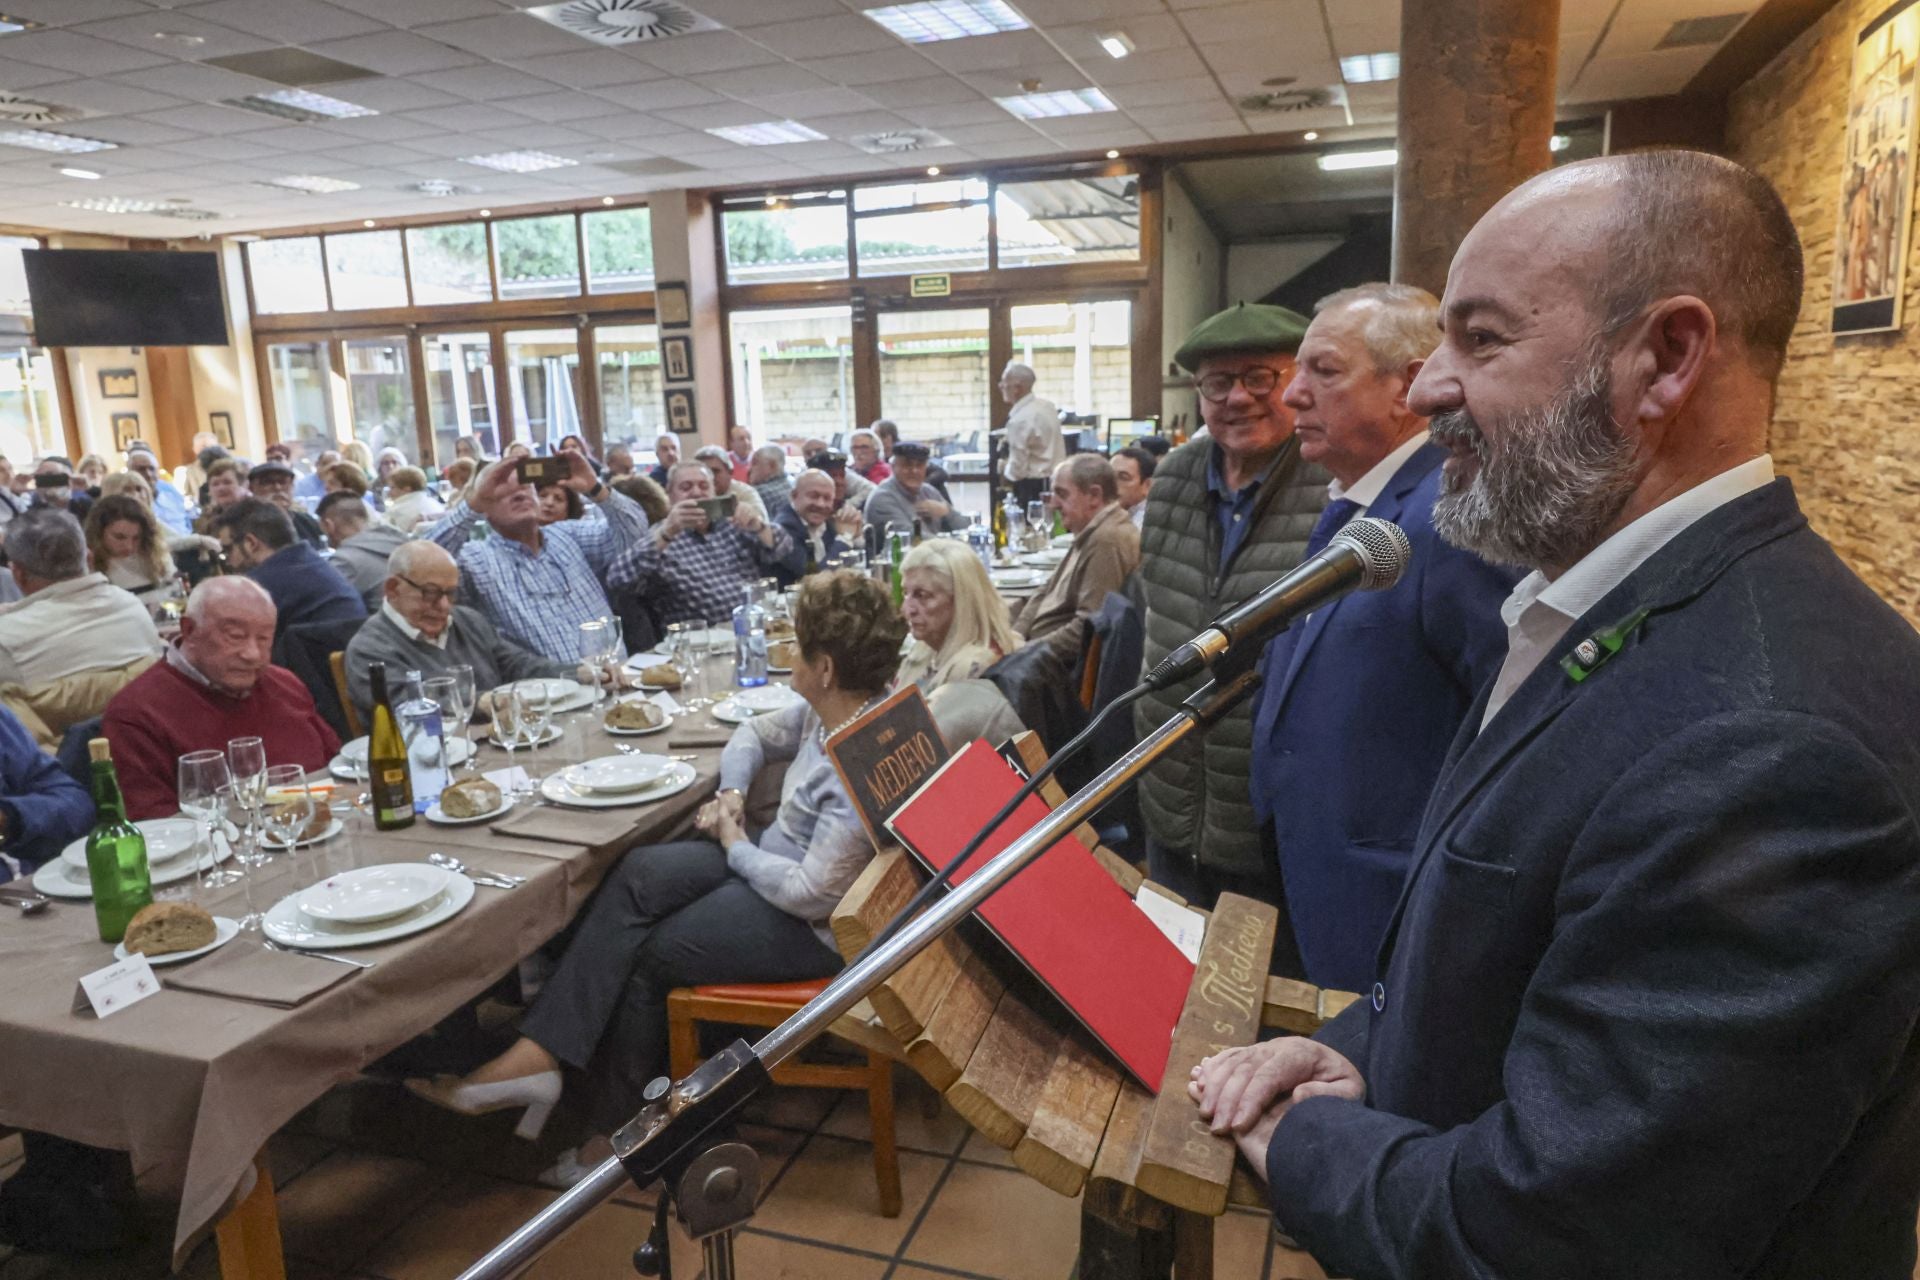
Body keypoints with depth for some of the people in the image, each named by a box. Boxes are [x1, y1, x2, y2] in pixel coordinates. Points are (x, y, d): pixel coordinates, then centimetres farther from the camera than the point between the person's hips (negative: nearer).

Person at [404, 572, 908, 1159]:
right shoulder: (827, 710, 0)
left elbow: (810, 891, -29)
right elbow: (755, 735, 20)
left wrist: (736, 848, -13)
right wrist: (731, 793, 0)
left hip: (813, 926, -9)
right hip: (773, 857, 9)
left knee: (647, 956, -6)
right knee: (638, 876, -11)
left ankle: (613, 1128, 15)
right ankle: (536, 1054, -13)